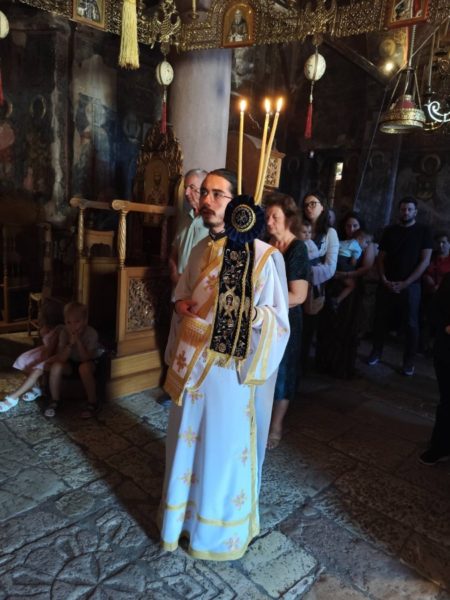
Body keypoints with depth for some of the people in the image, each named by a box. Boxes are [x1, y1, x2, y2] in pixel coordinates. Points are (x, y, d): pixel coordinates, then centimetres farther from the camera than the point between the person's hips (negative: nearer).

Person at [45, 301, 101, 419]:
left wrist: (78, 341, -38)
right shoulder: (64, 332, -16)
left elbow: (86, 358, -28)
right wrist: (70, 344, -35)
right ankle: (54, 401, -7)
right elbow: (61, 358, -20)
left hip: (89, 363, -3)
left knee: (84, 367, -36)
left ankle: (92, 404, -21)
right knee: (56, 366, -26)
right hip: (71, 363, 3)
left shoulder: (91, 333, -24)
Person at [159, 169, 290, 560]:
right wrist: (180, 303, -1)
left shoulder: (264, 256, -14)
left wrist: (250, 311, -32)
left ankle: (220, 530, 37)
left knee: (223, 448, 10)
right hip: (191, 364, 6)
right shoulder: (201, 250, 6)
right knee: (186, 440, 20)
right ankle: (183, 513, 47)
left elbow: (278, 319, -14)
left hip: (230, 370, -6)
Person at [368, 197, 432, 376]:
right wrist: (384, 280, -7)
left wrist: (405, 283, -13)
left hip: (410, 286, -2)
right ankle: (376, 352, 22)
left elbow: (425, 261, -5)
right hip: (387, 284, 3)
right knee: (380, 319, 6)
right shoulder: (389, 231, 9)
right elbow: (381, 258, 8)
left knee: (410, 324, 1)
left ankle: (409, 361, 12)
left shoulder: (423, 231, 1)